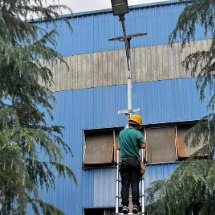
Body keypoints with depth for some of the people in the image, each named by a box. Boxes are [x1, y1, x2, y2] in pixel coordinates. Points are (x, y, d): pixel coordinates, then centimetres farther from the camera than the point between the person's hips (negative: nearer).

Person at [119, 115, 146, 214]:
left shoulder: (121, 133, 10)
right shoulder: (137, 133, -4)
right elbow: (143, 146, -5)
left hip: (124, 161, 3)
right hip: (135, 161, -3)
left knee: (125, 185, 2)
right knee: (135, 184, 0)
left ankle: (125, 205, -3)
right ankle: (135, 205, -4)